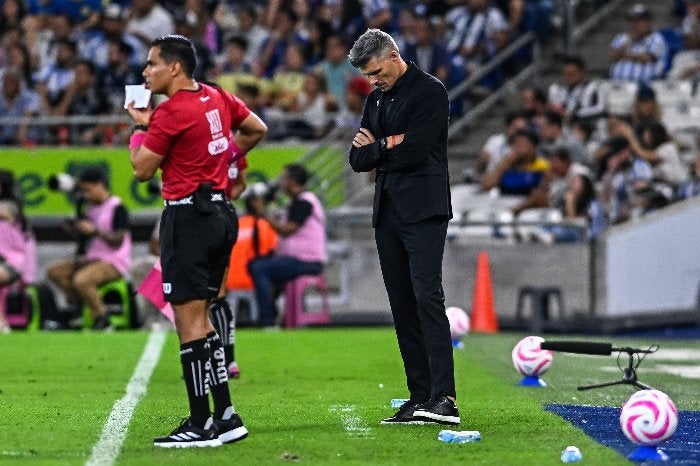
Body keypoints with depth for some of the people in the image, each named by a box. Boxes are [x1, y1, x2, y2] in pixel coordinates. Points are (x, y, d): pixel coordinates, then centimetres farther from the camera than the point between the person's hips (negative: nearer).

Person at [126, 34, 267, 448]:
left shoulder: (171, 113, -15)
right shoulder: (218, 98, 10)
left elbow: (142, 169, -7)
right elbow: (257, 129, 24)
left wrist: (141, 125, 6)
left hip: (188, 216, -9)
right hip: (220, 212, 9)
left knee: (190, 319, -7)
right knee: (201, 317, 15)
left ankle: (202, 424, -7)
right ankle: (226, 416, 14)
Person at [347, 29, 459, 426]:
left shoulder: (430, 91, -6)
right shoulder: (376, 99, 18)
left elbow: (414, 150, -16)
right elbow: (358, 159, 12)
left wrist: (377, 147, 1)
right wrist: (390, 146, -6)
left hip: (422, 211, -8)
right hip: (388, 214, 8)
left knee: (427, 298, -17)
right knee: (402, 306, 5)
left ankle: (445, 399, -23)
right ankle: (420, 400, 6)